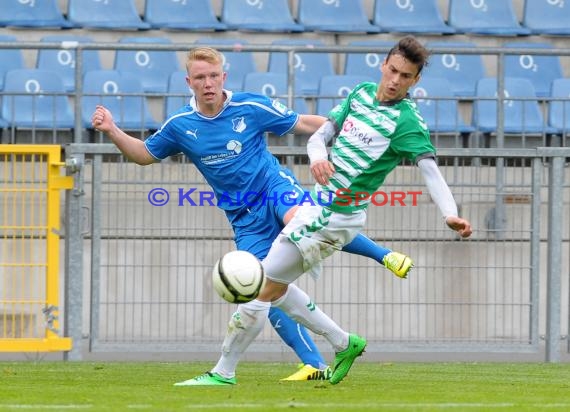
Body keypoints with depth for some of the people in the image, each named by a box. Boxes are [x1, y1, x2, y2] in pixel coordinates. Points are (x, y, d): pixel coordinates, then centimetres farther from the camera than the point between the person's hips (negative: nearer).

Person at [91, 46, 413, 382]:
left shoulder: (251, 107, -7)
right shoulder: (180, 125, 0)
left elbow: (303, 123, 2)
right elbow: (144, 154, 14)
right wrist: (112, 132, -2)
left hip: (273, 185, -3)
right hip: (246, 219, 4)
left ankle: (385, 256, -27)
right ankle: (315, 365, -6)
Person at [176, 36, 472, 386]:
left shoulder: (407, 120, -17)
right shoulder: (362, 93, 5)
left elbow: (430, 169, -27)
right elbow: (320, 136, 7)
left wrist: (450, 214, -43)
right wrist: (318, 157, -17)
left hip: (335, 218, -8)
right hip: (317, 204, 8)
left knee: (261, 288, -5)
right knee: (276, 288, 21)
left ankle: (224, 372, 6)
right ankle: (344, 343, 29)